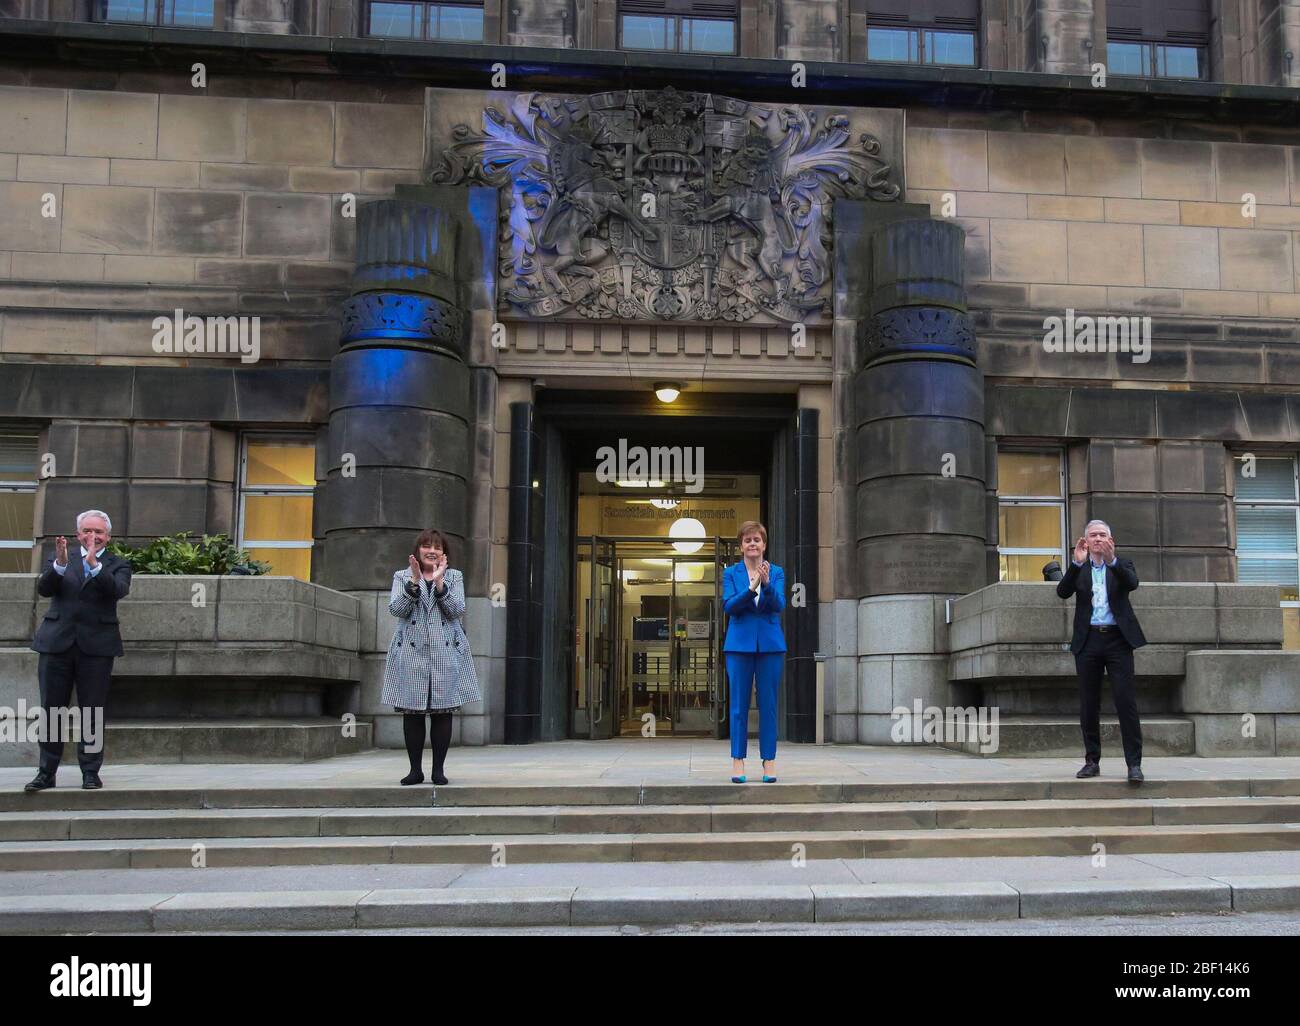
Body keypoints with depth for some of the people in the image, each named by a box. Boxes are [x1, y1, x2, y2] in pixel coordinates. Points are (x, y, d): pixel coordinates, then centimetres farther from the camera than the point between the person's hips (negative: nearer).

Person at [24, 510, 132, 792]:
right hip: (56, 643, 2)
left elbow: (118, 590, -13)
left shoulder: (117, 565, 7)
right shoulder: (59, 560, 11)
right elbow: (43, 589, -5)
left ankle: (91, 772, 10)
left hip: (96, 645, -2)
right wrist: (60, 563, -21)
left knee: (92, 713, 2)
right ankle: (46, 772, 15)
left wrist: (94, 563, -24)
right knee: (51, 710, 6)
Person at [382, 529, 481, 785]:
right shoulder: (402, 577, 11)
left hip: (446, 652, 0)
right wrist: (414, 582, -15)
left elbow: (457, 610, -4)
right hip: (411, 652, 0)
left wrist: (439, 582, -13)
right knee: (411, 712, 1)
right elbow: (397, 609, -5)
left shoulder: (454, 577, 11)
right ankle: (415, 769, 10)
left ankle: (438, 769, 7)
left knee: (443, 712, 0)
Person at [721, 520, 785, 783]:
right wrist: (751, 588, -22)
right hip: (740, 644, -1)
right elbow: (729, 606, -7)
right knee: (739, 706, 1)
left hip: (770, 644, 1)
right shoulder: (731, 573, 6)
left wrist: (767, 584, -25)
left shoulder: (776, 572, 7)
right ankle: (738, 761, 6)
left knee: (768, 705, 2)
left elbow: (779, 605, -7)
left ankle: (769, 762, 8)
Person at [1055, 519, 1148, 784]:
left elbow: (1132, 583, -12)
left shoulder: (1122, 565, 10)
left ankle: (1134, 763, -6)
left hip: (1118, 640, -1)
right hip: (1088, 641, 2)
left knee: (1127, 702, -8)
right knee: (1088, 705, 6)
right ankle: (1092, 761, 15)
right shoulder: (1078, 569, 11)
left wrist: (1112, 560, -28)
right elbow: (1062, 592, -7)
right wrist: (1077, 563, -20)